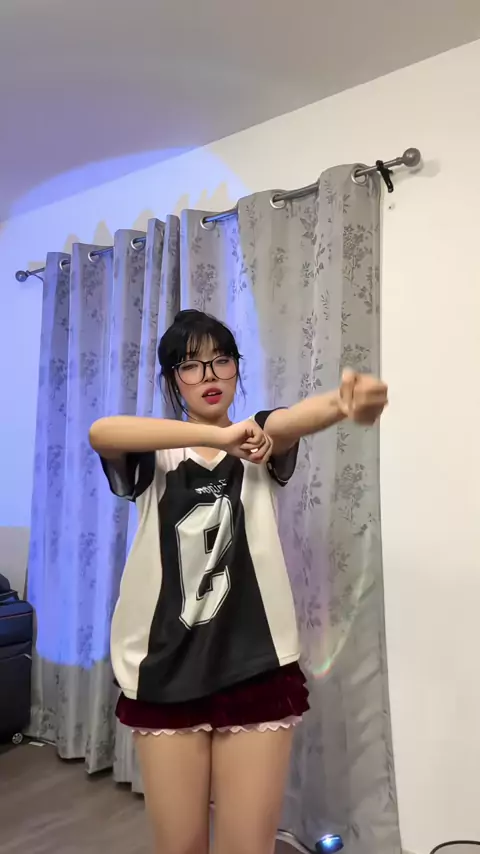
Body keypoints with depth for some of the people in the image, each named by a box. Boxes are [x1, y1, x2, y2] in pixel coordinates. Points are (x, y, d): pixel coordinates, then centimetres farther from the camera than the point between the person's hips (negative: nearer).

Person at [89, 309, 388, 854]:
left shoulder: (258, 442, 4)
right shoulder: (154, 456, 3)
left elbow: (296, 419, -20)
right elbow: (100, 433, -21)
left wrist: (345, 401, -43)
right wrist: (217, 437, -34)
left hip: (256, 667, 0)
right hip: (165, 671, 1)